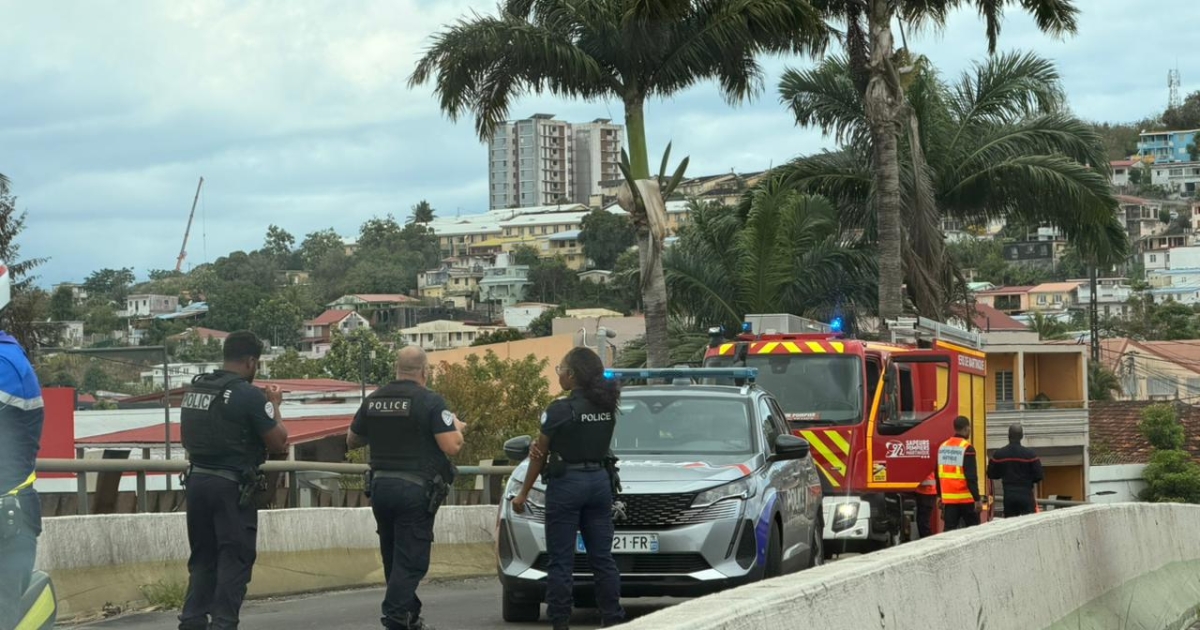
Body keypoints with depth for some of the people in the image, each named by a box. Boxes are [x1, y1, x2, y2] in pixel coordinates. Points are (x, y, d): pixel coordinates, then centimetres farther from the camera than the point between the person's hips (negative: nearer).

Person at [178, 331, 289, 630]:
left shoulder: (194, 389, 9)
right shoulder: (249, 395, -14)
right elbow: (279, 443, -9)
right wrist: (274, 406, 6)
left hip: (196, 480, 7)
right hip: (232, 486, -7)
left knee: (203, 557, 14)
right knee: (235, 559, 1)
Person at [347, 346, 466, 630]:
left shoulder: (373, 400, 6)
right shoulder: (430, 402, -11)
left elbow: (352, 441, 18)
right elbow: (452, 447, -16)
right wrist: (457, 428, 5)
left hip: (380, 486, 6)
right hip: (416, 490, -6)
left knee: (393, 556, 17)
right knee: (410, 560, -3)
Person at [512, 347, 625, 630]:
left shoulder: (560, 410, -13)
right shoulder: (607, 407, 5)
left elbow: (539, 455, -5)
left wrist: (523, 492, 5)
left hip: (566, 482, -6)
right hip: (599, 480, 6)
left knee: (561, 560, 0)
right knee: (602, 557, 10)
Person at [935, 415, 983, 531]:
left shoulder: (942, 447, 9)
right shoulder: (967, 448, -13)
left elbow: (939, 475, 15)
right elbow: (971, 477, -17)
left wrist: (940, 495, 23)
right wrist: (977, 499, -15)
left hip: (948, 499, 6)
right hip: (966, 499, -5)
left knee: (949, 529, 3)